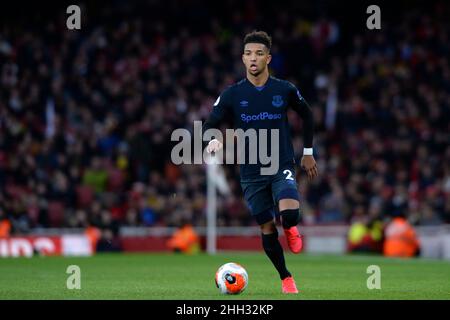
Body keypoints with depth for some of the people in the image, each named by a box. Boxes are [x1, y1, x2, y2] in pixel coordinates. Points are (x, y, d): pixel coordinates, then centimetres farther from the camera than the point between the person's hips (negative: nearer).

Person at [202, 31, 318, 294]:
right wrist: (213, 141, -28)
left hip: (282, 165, -1)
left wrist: (308, 152, 16)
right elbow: (209, 126, -4)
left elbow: (307, 115, 14)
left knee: (289, 212, -27)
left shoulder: (285, 90, -3)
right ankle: (286, 279, 24)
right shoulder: (232, 94, -4)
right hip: (251, 172, 2)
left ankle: (291, 229, 10)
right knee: (267, 228, 5)